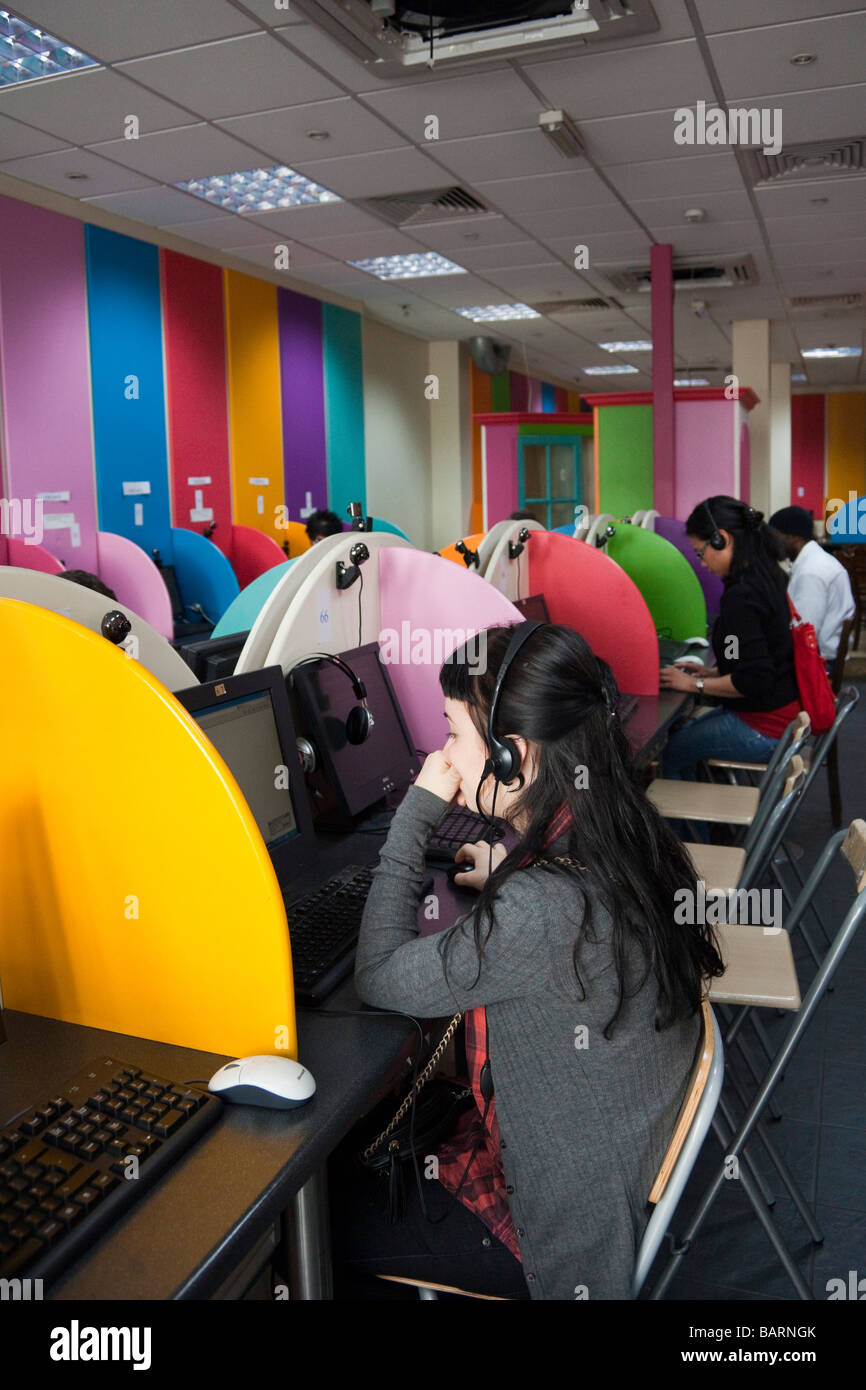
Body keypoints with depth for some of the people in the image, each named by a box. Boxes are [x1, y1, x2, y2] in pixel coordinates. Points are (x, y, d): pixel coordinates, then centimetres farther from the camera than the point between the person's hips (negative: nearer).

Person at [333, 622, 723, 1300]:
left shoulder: (539, 909, -37)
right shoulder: (628, 840, -10)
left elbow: (378, 977, -22)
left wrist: (418, 811, -19)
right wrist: (509, 875, 4)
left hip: (570, 1221, -8)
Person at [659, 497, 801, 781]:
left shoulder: (740, 597, -25)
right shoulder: (767, 577, 5)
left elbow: (753, 680, -27)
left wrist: (694, 684, -15)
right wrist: (709, 673, 12)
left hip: (763, 728, -10)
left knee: (667, 754, 0)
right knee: (684, 732, 22)